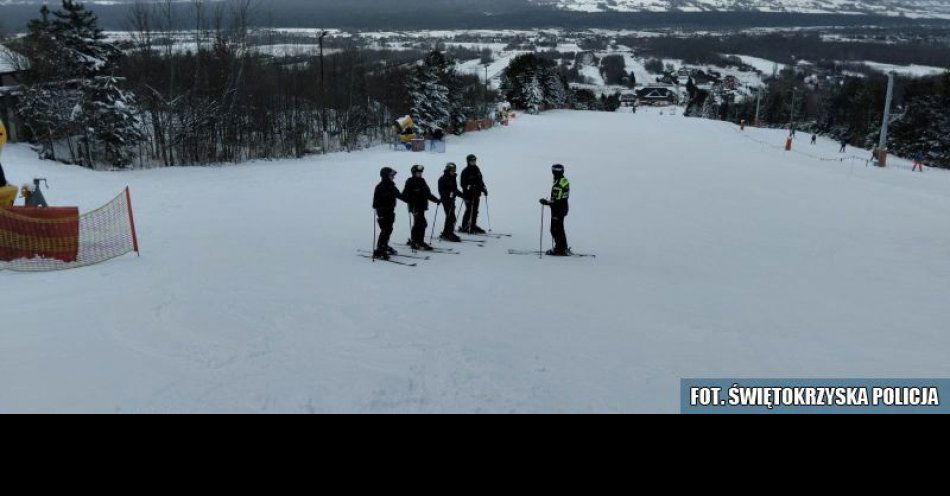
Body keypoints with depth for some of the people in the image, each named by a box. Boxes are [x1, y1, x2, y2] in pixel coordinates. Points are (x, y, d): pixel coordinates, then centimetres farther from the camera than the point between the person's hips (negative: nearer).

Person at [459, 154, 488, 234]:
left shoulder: (477, 170, 13)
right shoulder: (465, 171, -9)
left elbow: (481, 181, 22)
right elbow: (463, 184, -13)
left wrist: (484, 189, 13)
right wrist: (466, 195, -21)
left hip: (476, 194, 7)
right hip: (469, 194, -7)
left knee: (475, 211, 10)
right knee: (469, 210, -6)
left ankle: (473, 225, 20)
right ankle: (464, 227, 2)